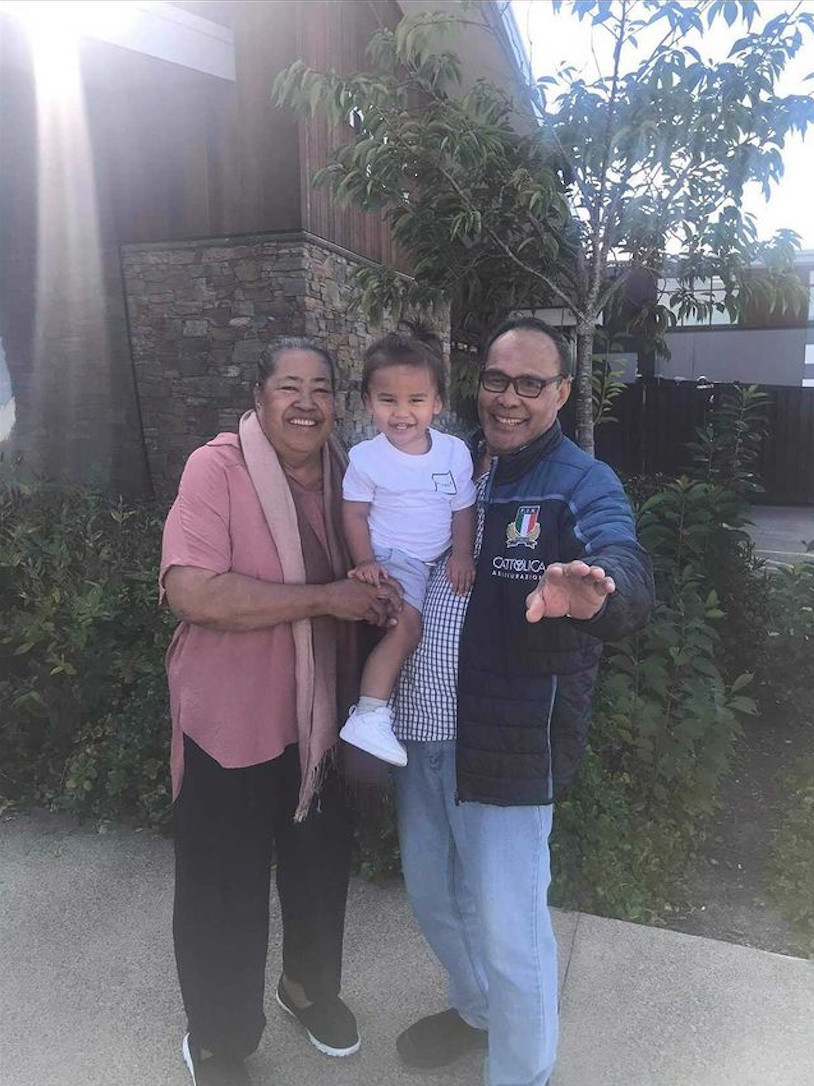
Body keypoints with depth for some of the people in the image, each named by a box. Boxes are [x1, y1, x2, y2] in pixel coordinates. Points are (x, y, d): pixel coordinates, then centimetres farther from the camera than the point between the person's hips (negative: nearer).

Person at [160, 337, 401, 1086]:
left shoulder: (343, 474, 2)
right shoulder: (218, 468, -17)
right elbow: (191, 591, -29)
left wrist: (380, 597, -6)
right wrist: (325, 598, -27)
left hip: (321, 716, 6)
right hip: (230, 722, -5)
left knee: (321, 869, 23)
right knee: (223, 894, 12)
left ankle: (311, 985, 54)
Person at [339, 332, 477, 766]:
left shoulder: (455, 451, 0)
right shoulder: (366, 457, -9)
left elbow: (463, 509, 7)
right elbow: (354, 513, -6)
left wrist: (462, 554, -6)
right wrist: (365, 562, -17)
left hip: (438, 559, 6)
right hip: (390, 558, -6)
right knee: (406, 624, -24)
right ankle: (368, 716, -19)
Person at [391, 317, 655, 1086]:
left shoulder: (582, 485, -10)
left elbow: (629, 577, -28)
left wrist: (594, 590, -51)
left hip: (507, 740, -6)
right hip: (417, 725, 6)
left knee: (507, 927, 6)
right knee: (432, 894, 23)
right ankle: (476, 1009, 53)